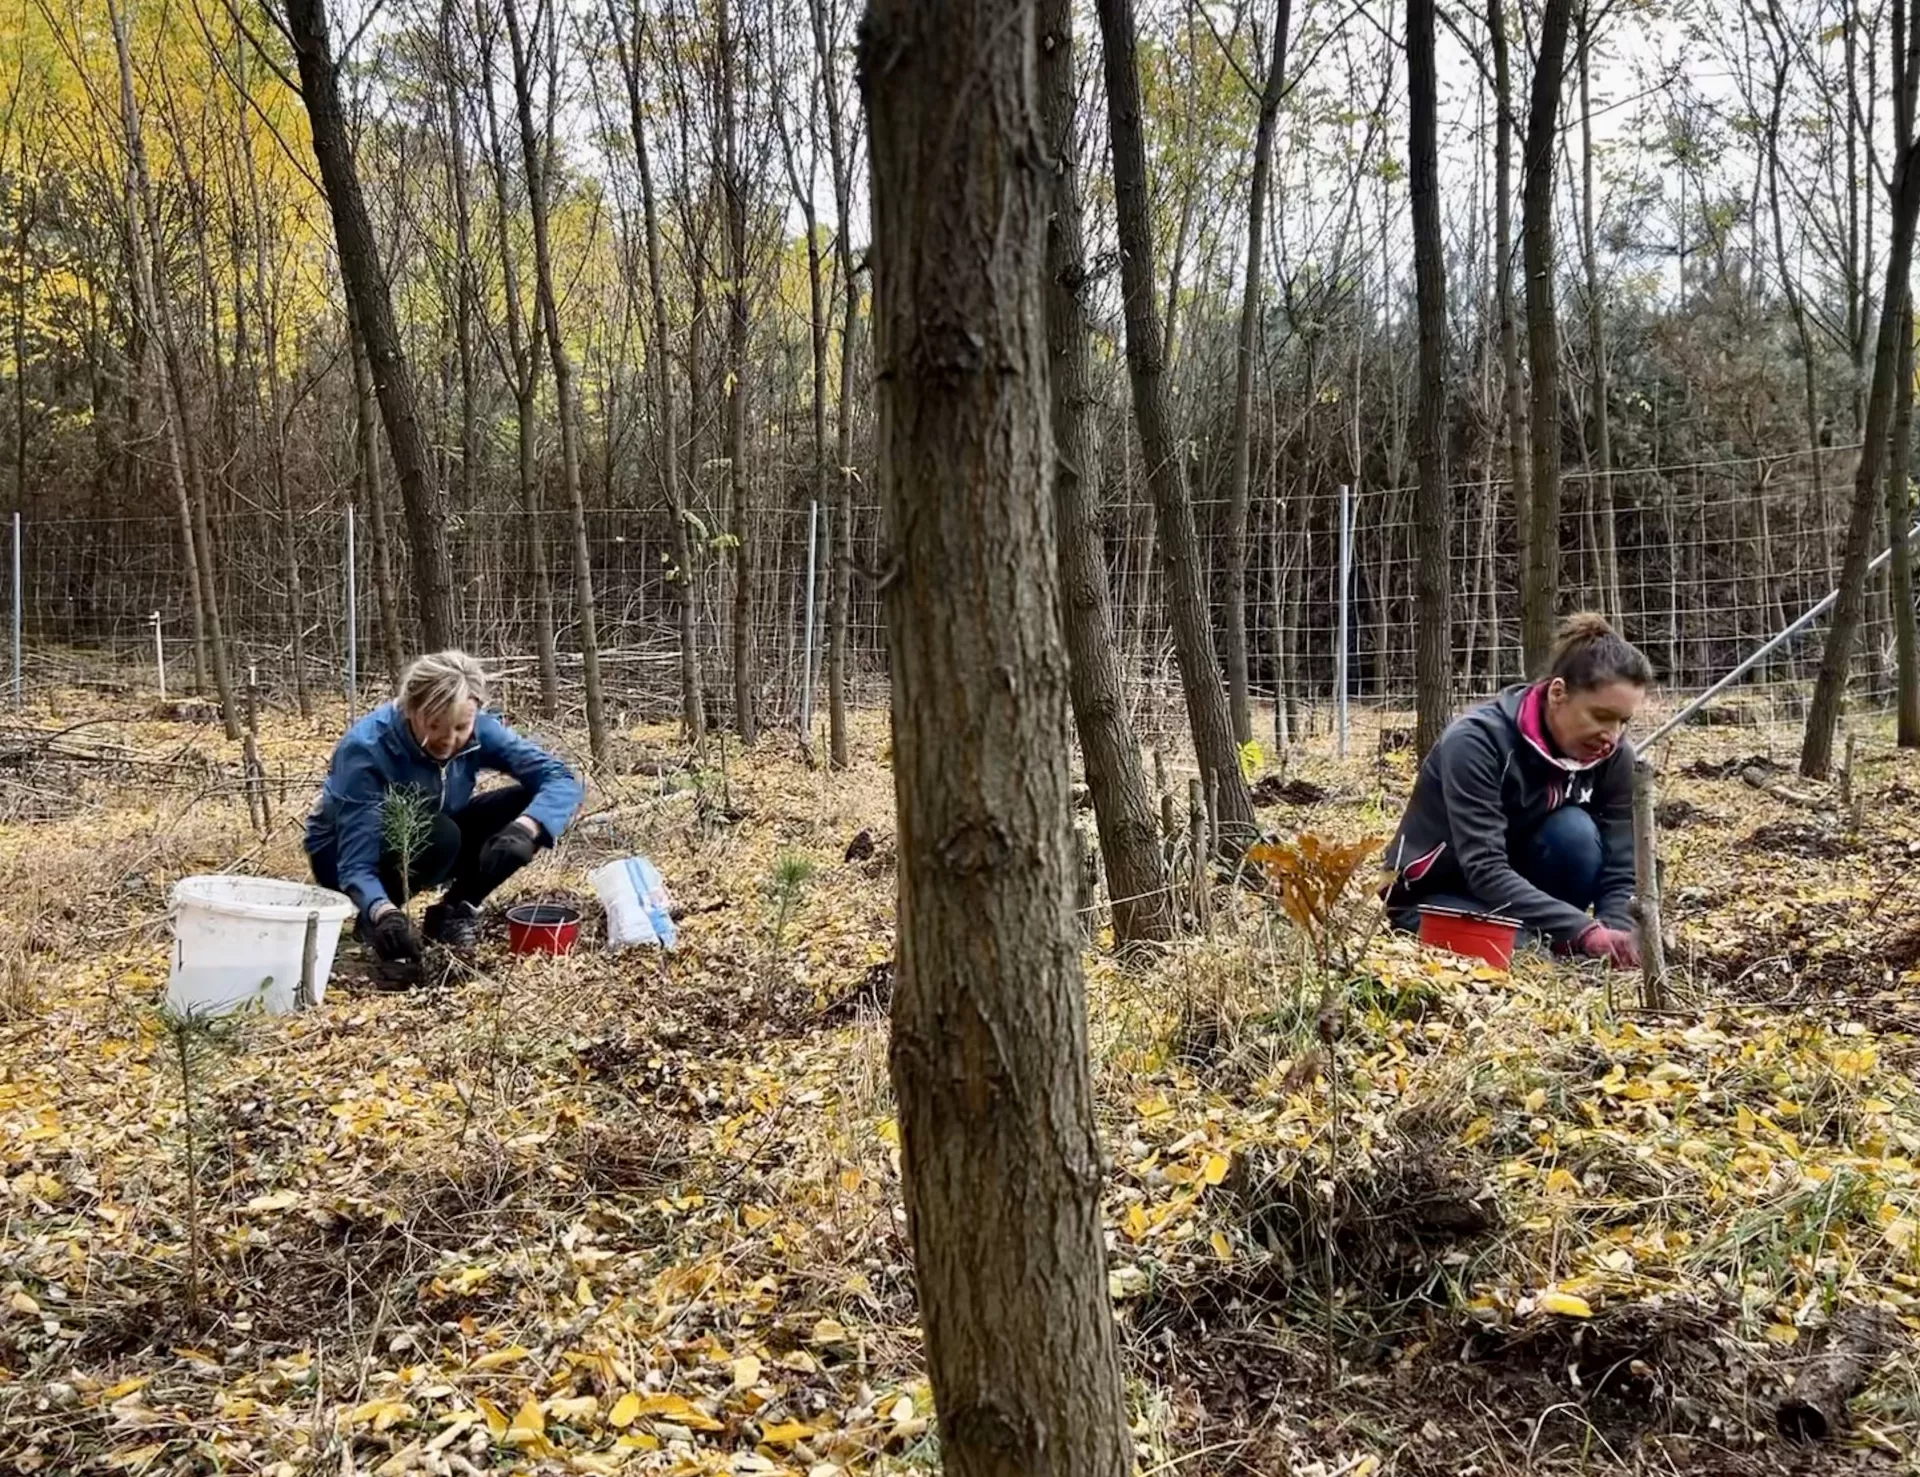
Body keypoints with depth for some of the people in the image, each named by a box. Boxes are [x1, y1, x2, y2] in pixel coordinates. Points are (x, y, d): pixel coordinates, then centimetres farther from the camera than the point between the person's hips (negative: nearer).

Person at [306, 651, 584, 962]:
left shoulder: (478, 731, -21)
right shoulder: (367, 749, -33)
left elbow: (562, 780, -26)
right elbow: (356, 867, -37)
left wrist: (525, 827, -46)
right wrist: (384, 913, -58)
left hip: (429, 845, 5)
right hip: (345, 852, -5)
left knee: (531, 806, -17)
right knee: (440, 835, -36)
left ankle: (454, 912, -2)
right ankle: (375, 918, -9)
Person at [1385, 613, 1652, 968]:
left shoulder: (1614, 757, -11)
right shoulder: (1478, 740, -27)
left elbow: (1621, 873, -14)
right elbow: (1484, 871, -35)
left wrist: (1619, 933, -36)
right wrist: (1584, 931, -44)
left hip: (1517, 884, 5)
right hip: (1435, 897, -5)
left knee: (1576, 831, -26)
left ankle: (1553, 947, -10)